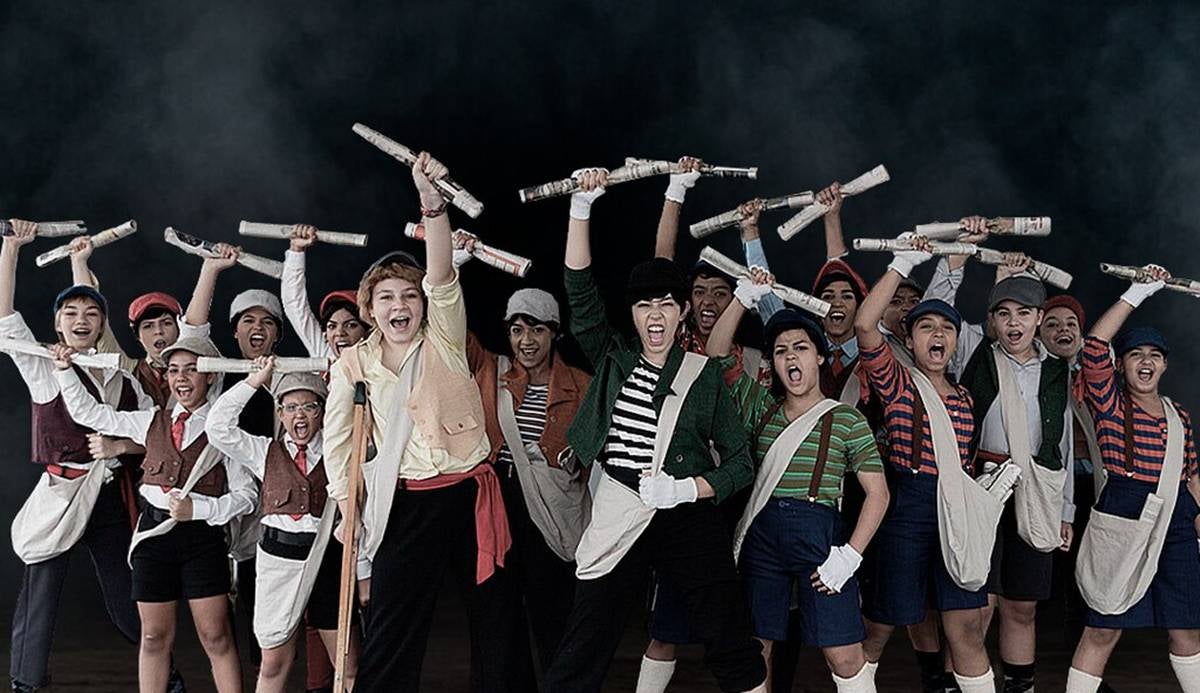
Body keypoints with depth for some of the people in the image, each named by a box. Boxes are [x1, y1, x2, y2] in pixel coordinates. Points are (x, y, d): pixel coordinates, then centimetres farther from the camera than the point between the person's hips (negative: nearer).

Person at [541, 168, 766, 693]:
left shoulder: (706, 375, 4)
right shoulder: (613, 361, 7)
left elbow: (739, 461, 4)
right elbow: (580, 291, -3)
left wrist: (688, 489, -14)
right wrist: (582, 206, -11)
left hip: (690, 522, -1)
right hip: (617, 525, 1)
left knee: (732, 649, 6)